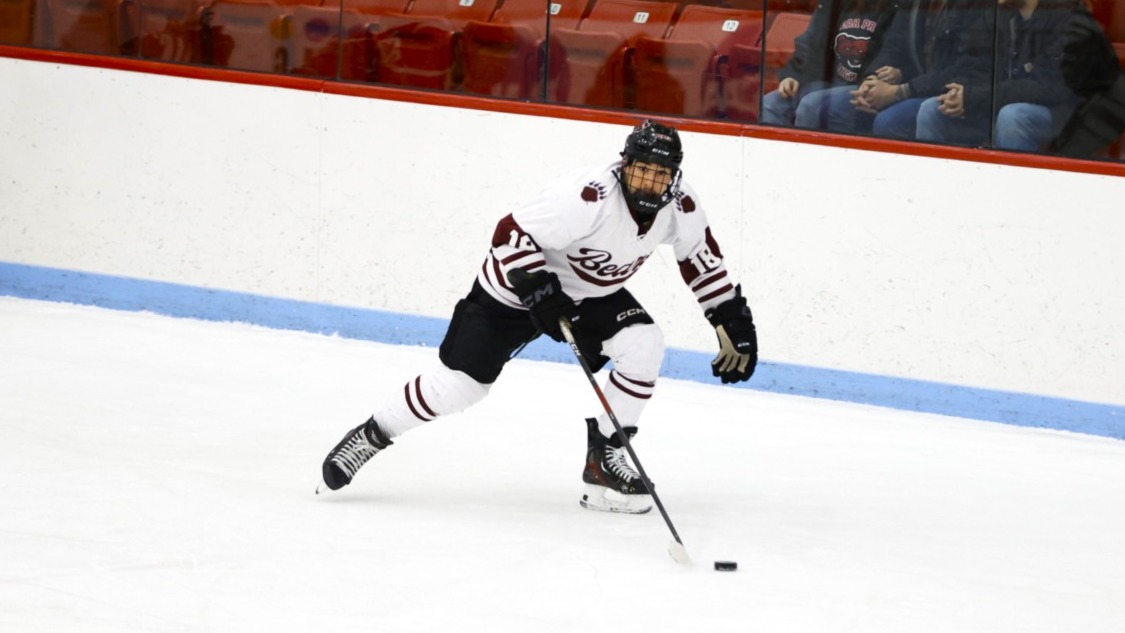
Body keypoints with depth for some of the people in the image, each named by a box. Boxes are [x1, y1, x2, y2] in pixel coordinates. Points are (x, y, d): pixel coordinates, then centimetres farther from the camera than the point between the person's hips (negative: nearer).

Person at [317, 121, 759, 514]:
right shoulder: (589, 197, -36)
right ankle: (370, 436, 15)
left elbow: (701, 257, 3)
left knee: (644, 344, -18)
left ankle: (604, 460, -6)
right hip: (517, 284, -6)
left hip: (594, 294, 6)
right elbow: (512, 234, -32)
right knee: (460, 383, -7)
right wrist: (540, 291, -41)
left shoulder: (679, 204, -16)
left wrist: (732, 320, 4)